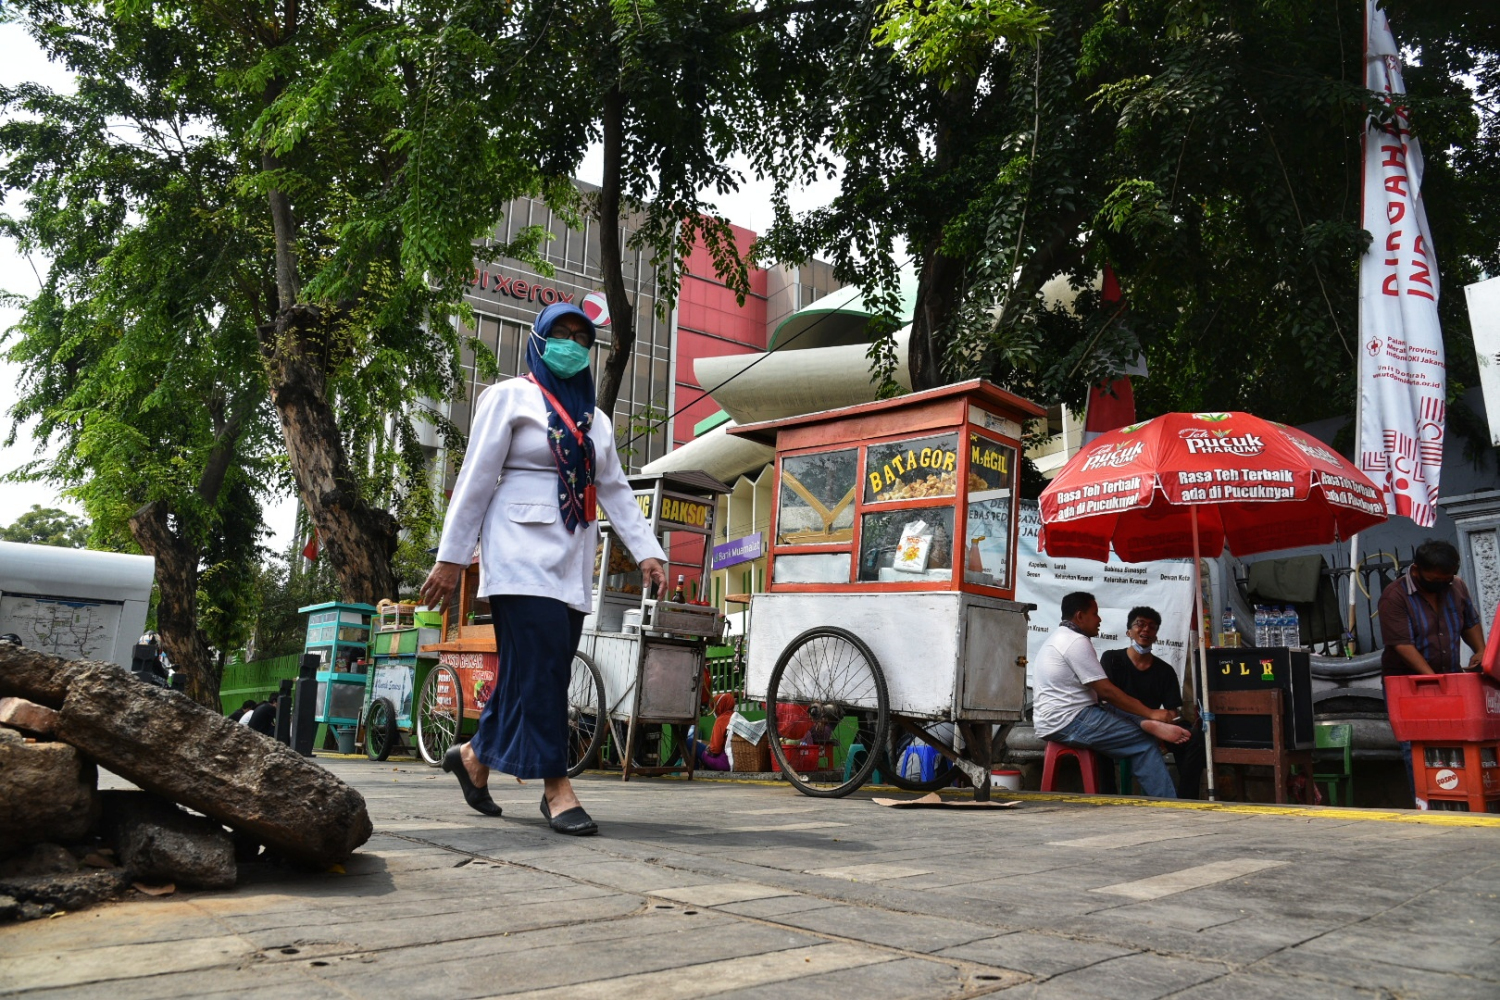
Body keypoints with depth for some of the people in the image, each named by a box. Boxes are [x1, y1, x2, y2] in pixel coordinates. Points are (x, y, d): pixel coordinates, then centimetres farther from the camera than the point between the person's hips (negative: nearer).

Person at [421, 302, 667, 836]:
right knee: (541, 661, -14)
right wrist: (451, 556, -6)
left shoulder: (595, 419, 19)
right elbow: (476, 478, -2)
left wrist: (646, 552, 3)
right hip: (522, 549, -6)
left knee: (534, 669, 5)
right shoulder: (510, 397, 2)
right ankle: (555, 786, -11)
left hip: (572, 560, 6)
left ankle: (475, 757, 23)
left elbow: (616, 490, 14)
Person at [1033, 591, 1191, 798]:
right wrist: (1150, 714, -10)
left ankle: (1149, 726, -19)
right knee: (1144, 743, -9)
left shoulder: (1061, 637, 18)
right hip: (1068, 722, -10)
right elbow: (1106, 691, -17)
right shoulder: (1077, 642, -15)